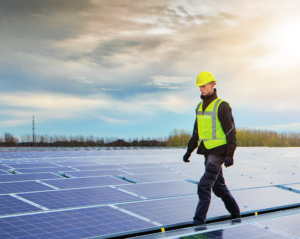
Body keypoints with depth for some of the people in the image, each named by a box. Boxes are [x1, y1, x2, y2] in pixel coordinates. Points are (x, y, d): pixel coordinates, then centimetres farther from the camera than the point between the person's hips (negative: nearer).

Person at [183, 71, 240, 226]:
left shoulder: (221, 106, -10)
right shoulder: (200, 107, 13)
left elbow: (230, 131, -12)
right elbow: (196, 131, 21)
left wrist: (230, 154, -16)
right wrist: (189, 150, 18)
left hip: (218, 152, -8)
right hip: (207, 152, 8)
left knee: (204, 186, -13)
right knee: (218, 186, 15)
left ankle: (199, 221, -9)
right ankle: (235, 214, 31)